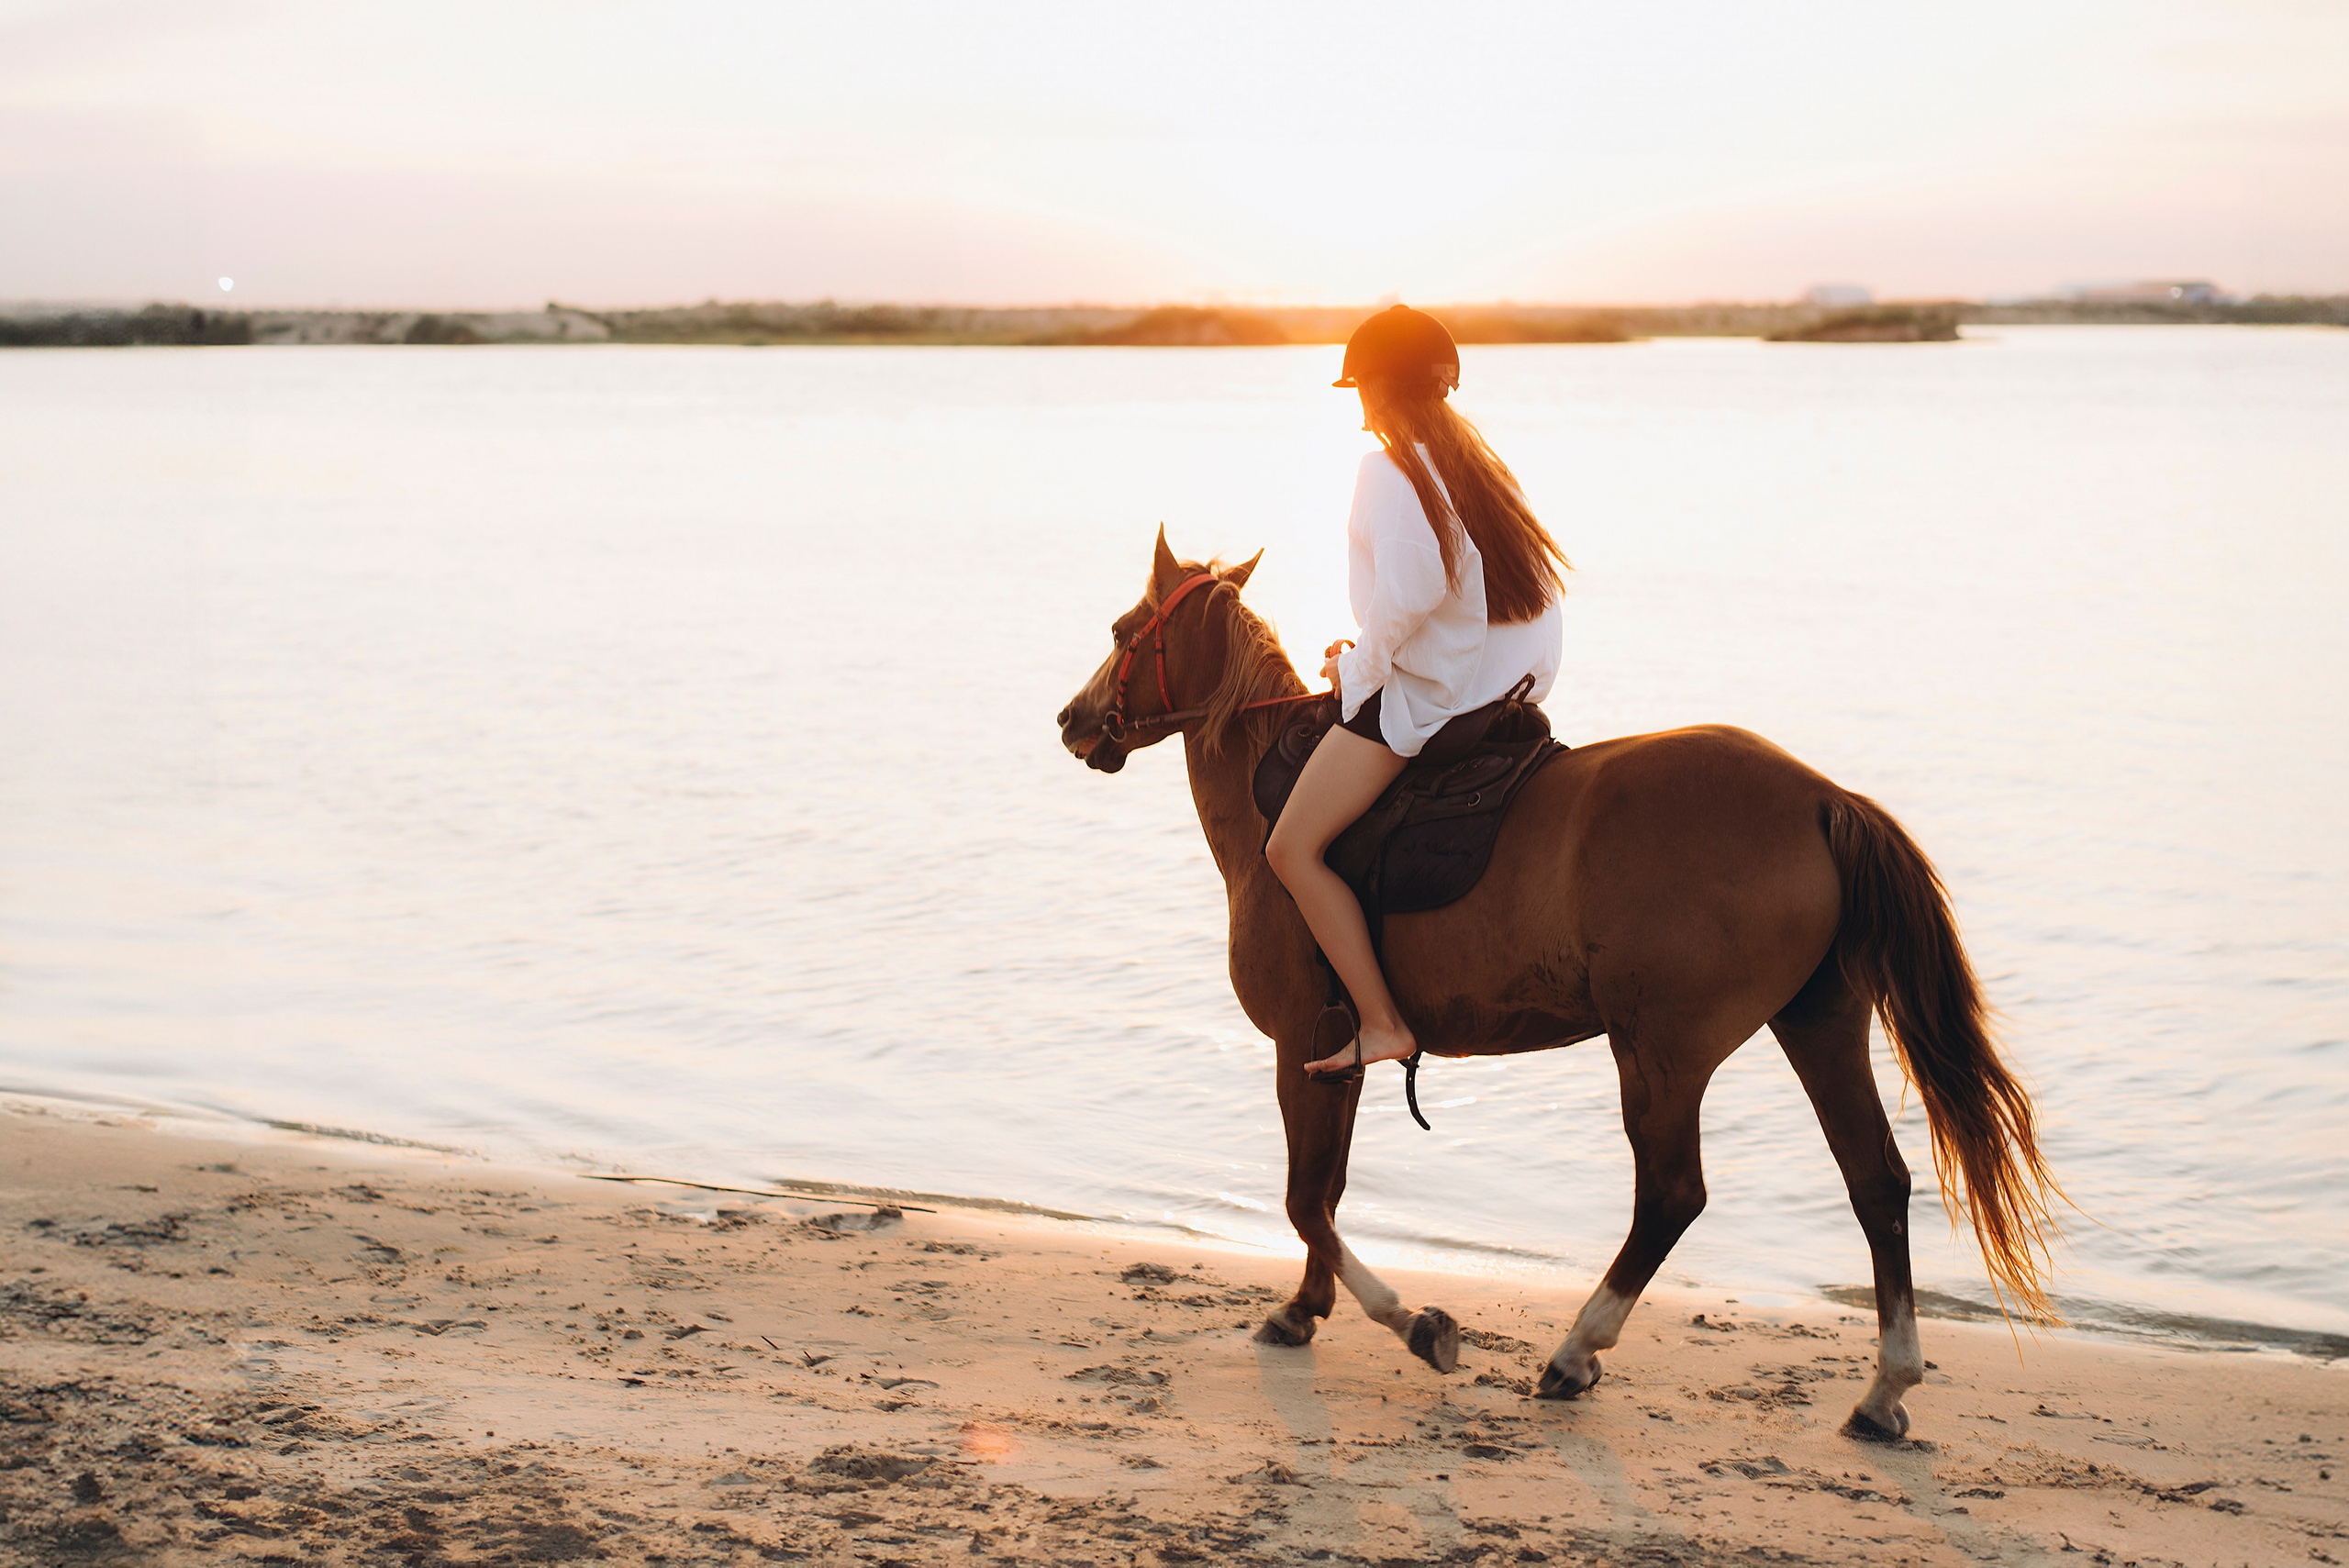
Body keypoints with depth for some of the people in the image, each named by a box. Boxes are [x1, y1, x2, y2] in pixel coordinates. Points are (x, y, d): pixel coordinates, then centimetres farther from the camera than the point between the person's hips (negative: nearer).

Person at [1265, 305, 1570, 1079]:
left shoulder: (1390, 471, -15)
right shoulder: (1474, 458, 12)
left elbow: (1408, 593, -27)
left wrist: (1362, 667, -10)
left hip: (1422, 696, -10)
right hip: (1503, 685, 10)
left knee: (1292, 848, -7)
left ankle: (1381, 1023, -13)